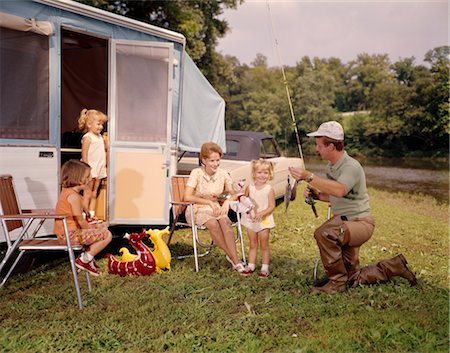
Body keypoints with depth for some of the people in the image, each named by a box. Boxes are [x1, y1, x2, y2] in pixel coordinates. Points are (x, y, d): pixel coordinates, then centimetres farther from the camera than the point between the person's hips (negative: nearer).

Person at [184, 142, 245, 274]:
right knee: (213, 224, -34)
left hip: (216, 209, 3)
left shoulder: (223, 174, -1)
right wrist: (209, 202, -24)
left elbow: (233, 194, 4)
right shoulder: (196, 173, -13)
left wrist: (227, 201, -19)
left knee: (225, 221, -31)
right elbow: (187, 197, -21)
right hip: (197, 210, -3)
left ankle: (235, 260, -33)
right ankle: (232, 257, -22)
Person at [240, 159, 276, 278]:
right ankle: (251, 265, 24)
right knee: (253, 245, 15)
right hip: (250, 220, 3)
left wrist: (261, 213, -26)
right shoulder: (250, 187, 0)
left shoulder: (269, 190, -10)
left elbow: (272, 206, -13)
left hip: (264, 220, -3)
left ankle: (265, 267, 16)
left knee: (264, 245, 6)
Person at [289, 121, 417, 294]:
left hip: (360, 223, -9)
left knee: (324, 233, -36)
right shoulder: (331, 166, 6)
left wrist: (309, 176, -45)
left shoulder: (351, 166, -22)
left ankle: (337, 282, -18)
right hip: (344, 224, 9)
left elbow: (339, 190, -43)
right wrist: (316, 195, -1)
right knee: (353, 279, 14)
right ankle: (395, 266, 31)